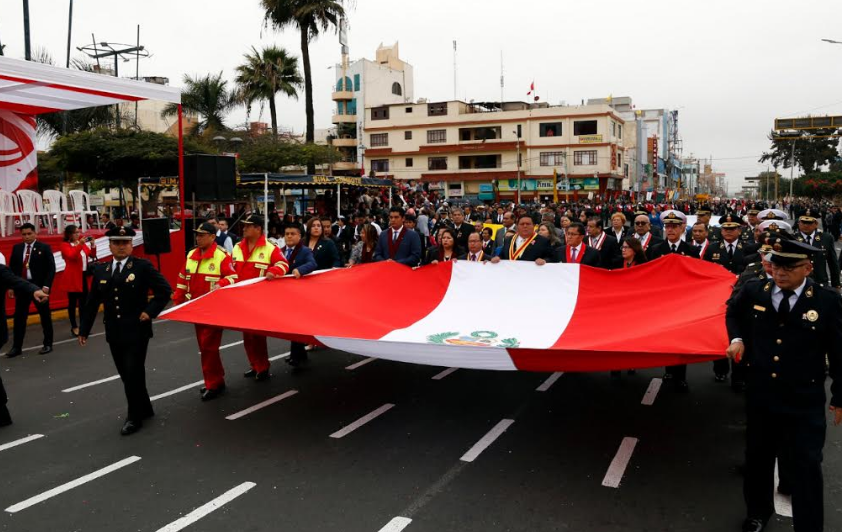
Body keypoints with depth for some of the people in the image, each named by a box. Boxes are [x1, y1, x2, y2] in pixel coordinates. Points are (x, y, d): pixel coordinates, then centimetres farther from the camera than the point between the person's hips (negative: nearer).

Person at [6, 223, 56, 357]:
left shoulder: (44, 248, -5)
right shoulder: (17, 248, 8)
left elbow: (51, 268, -8)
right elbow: (12, 268, 11)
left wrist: (46, 286, -15)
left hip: (39, 286, -4)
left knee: (45, 316, 5)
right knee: (19, 317, 6)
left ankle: (48, 344, 15)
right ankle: (17, 347, 13)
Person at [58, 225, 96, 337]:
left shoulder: (82, 243, 10)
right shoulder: (65, 245, -7)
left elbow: (92, 255, 12)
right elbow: (72, 256, -24)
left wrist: (92, 245, -4)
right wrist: (80, 244, -31)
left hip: (83, 276, 6)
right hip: (72, 278, -6)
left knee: (83, 301, 10)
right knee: (73, 302, 1)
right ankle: (74, 327, 8)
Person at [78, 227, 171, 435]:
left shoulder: (143, 266, -6)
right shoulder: (100, 270, 8)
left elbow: (164, 290, -7)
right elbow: (92, 302, 12)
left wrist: (150, 311, -13)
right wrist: (84, 329, 12)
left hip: (137, 331, -5)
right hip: (114, 332, 5)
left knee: (133, 373, -4)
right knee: (126, 374, 11)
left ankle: (135, 416, 11)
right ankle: (144, 408, 29)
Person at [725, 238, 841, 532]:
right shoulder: (753, 291, -5)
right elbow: (733, 312, 18)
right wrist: (737, 338, -1)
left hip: (805, 401, -3)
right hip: (760, 394, 3)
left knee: (806, 465, 4)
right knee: (758, 457, 19)